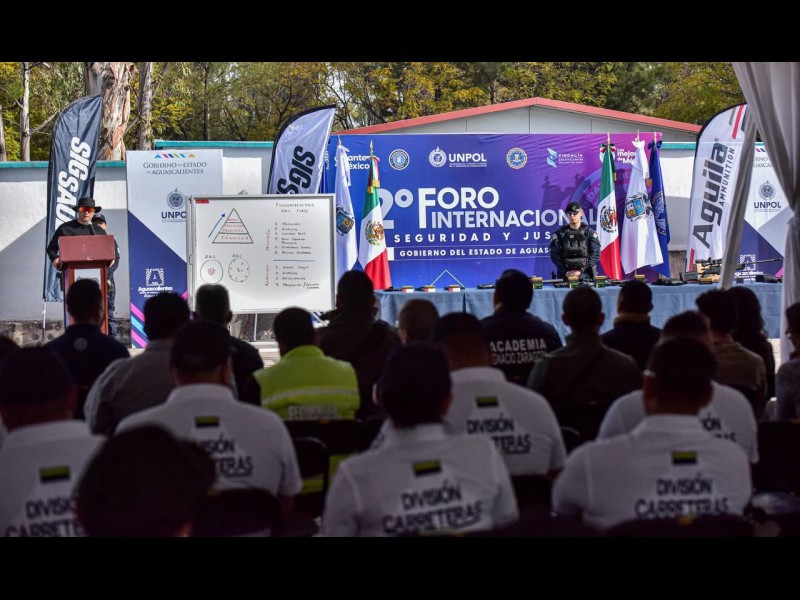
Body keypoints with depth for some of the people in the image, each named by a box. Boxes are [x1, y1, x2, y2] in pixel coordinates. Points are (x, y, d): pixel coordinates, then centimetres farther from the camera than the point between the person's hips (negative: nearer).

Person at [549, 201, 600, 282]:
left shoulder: (589, 232, 5)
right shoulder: (560, 233, 6)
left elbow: (595, 255, -2)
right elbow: (554, 255, 0)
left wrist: (581, 271, -11)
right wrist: (566, 271, -9)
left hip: (586, 276, 0)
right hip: (565, 277, 0)